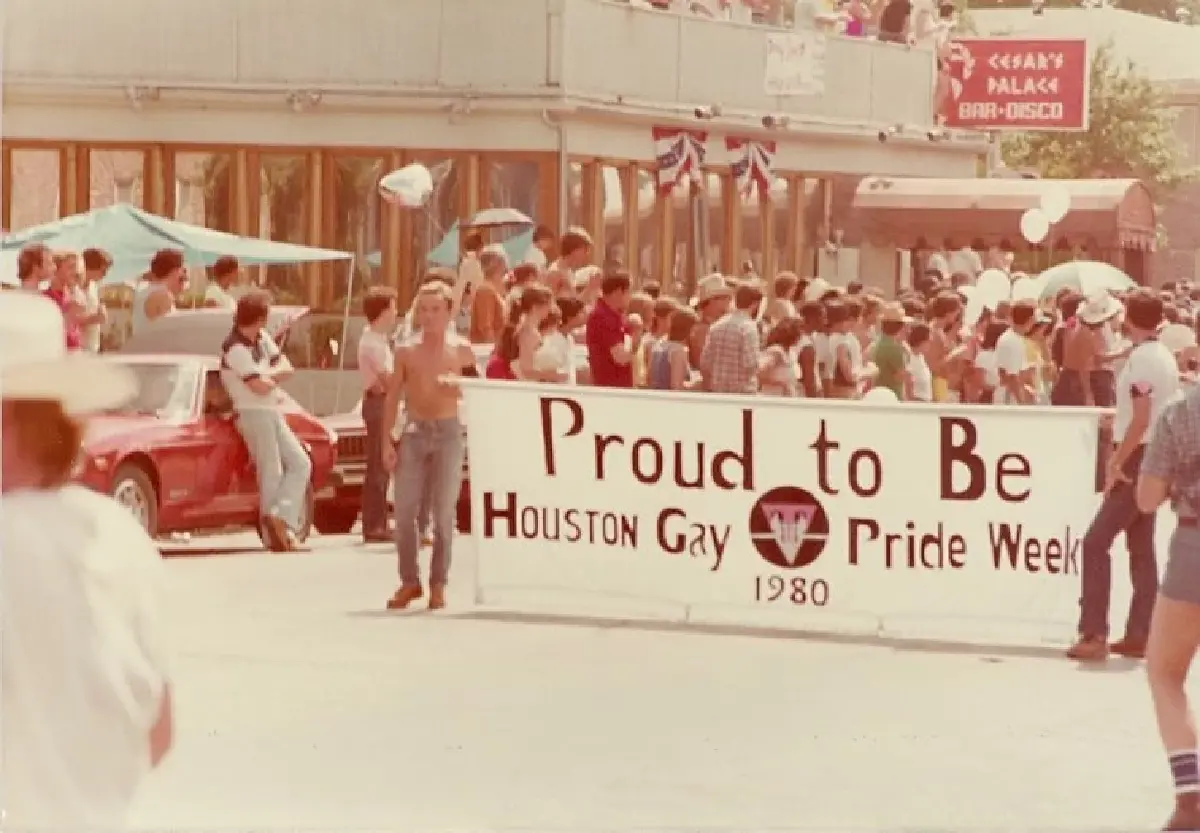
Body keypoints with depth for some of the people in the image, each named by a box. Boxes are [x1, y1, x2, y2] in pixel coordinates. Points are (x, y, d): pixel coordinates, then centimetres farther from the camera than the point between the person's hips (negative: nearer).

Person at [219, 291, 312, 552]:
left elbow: (286, 367, 8)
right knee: (271, 473, -10)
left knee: (301, 463, 3)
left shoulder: (262, 338, 10)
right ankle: (275, 535, -9)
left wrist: (267, 375, -12)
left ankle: (280, 518, -7)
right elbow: (260, 386, -20)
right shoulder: (235, 348, -17)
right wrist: (274, 378, 1)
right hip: (254, 414, -9)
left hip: (273, 413, 9)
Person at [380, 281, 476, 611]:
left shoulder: (460, 349, 3)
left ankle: (438, 583, 8)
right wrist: (387, 440, 0)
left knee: (443, 512, -1)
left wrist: (460, 388, -13)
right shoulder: (406, 351, 6)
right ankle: (409, 581, 10)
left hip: (448, 432, -1)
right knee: (404, 510, -2)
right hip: (414, 432, 2)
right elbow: (393, 397, 7)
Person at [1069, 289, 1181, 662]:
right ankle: (1138, 636, 12)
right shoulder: (1165, 357, 12)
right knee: (1141, 550, 11)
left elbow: (1141, 420, -21)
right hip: (1155, 461, 10)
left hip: (1139, 461, -10)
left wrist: (1116, 464, -16)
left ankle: (1094, 634, -13)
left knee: (1095, 543, -9)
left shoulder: (1141, 358, -17)